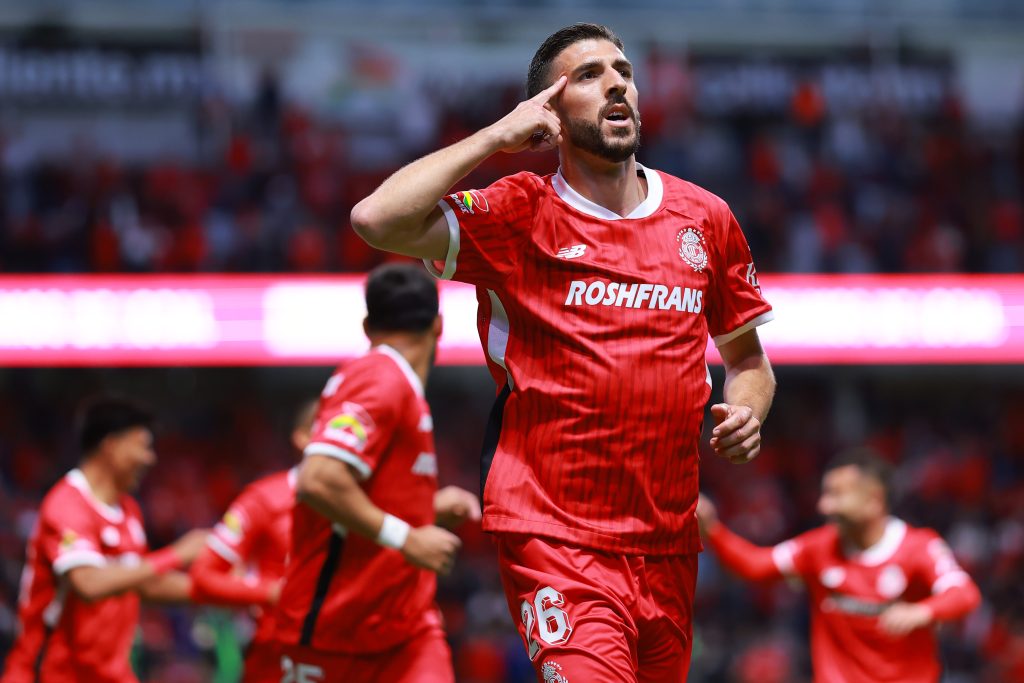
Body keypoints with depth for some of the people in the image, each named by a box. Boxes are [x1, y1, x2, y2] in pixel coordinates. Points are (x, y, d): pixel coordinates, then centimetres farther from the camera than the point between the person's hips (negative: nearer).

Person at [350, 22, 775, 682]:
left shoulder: (705, 218, 11)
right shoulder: (520, 215, -2)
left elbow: (748, 358, 23)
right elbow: (378, 219, -17)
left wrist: (746, 411, 0)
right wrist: (497, 137, -10)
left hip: (668, 546, 5)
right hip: (556, 543, -5)